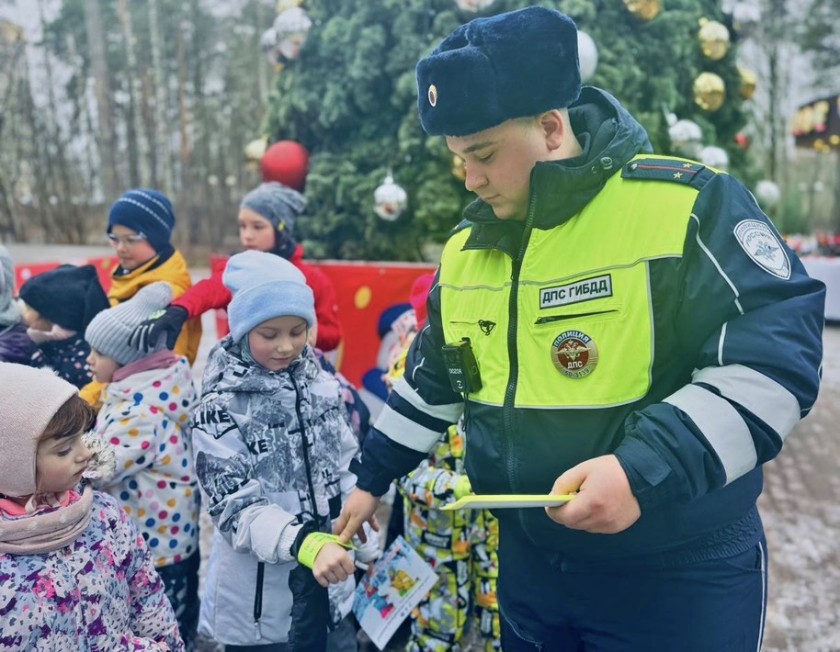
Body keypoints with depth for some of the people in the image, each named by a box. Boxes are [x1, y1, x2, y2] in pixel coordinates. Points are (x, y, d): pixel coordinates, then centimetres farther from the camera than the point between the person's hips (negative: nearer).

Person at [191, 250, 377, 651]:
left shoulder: (321, 385, -1)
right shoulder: (220, 407, -13)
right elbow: (234, 506, -16)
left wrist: (365, 549, 11)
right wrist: (306, 543, -31)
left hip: (328, 582, 4)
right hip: (258, 596, -4)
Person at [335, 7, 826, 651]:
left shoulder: (689, 205, -16)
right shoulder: (464, 249, 3)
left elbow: (775, 358, -20)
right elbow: (431, 381, 14)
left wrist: (647, 470, -30)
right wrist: (372, 478, 18)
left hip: (676, 572, -5)